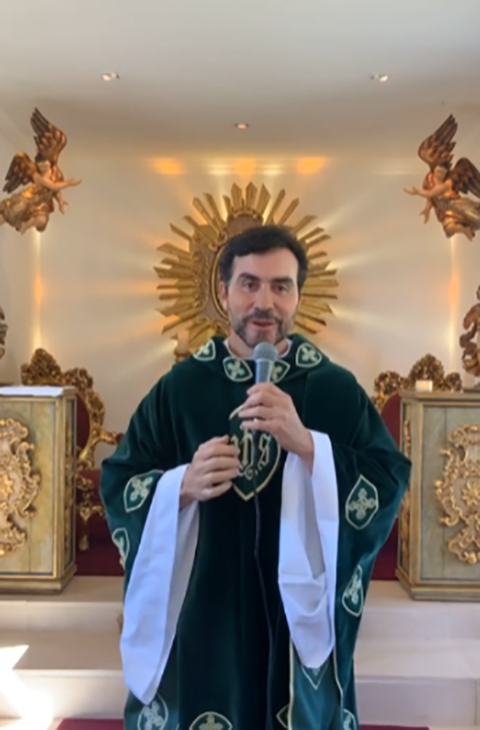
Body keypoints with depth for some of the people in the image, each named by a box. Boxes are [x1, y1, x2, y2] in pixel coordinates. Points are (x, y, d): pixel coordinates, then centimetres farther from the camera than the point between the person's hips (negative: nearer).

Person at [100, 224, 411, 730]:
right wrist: (184, 485, -22)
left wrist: (306, 444, -26)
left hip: (301, 617, 0)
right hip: (199, 616, 1)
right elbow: (118, 486, -2)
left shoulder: (337, 389, -5)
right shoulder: (179, 387, -4)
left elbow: (389, 485, -12)